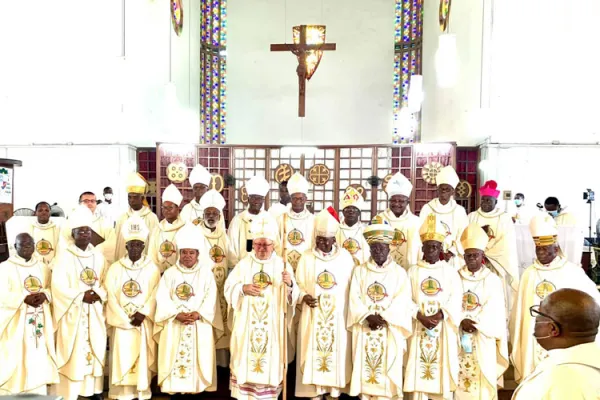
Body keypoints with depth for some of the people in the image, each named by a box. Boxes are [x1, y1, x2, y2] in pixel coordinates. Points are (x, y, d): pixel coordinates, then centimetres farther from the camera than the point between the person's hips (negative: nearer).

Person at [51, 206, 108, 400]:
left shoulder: (98, 256, 8)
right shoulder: (65, 257, -6)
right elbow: (58, 287, -13)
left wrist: (98, 294, -8)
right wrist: (81, 296, -16)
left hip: (95, 313, 4)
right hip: (73, 313, -4)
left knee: (95, 350, 7)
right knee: (73, 353, -3)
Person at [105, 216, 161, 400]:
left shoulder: (152, 269, 3)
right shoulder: (115, 269, 4)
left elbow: (154, 296, -2)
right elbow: (111, 296, -2)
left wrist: (142, 313, -16)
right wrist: (127, 319, -9)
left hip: (144, 323, 0)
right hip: (121, 322, 0)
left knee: (142, 358, 1)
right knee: (122, 358, -2)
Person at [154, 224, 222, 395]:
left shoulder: (206, 274, 4)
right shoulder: (169, 274, 6)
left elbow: (210, 299, -3)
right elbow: (162, 299, -3)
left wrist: (198, 314, -18)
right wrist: (177, 314, -16)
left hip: (200, 325, -1)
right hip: (174, 325, 1)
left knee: (198, 358, -2)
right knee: (174, 357, 0)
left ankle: (196, 387, 7)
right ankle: (175, 388, 8)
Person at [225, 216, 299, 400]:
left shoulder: (282, 265, 0)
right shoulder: (243, 264, 2)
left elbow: (293, 297, -4)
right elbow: (228, 288, 1)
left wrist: (290, 284, -26)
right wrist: (242, 289, -18)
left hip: (272, 325, 0)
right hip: (246, 324, 1)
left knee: (271, 361, 4)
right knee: (245, 359, 5)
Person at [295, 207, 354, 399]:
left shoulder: (345, 257, 1)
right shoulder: (307, 257, 0)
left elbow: (352, 285, 4)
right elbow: (298, 283, 2)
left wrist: (351, 310, -1)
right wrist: (303, 296, -17)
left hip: (338, 315, 0)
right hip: (313, 314, 0)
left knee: (337, 350, 4)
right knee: (313, 350, 1)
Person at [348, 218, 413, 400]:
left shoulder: (399, 273, 3)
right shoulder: (360, 271, 6)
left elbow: (402, 302, -6)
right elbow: (354, 299, -1)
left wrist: (383, 318, -15)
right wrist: (369, 316, -14)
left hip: (390, 331, -1)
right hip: (364, 329, 1)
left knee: (386, 370, -2)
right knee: (364, 366, 2)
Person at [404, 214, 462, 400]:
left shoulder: (450, 272, 4)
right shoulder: (413, 271, 5)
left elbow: (455, 300, -3)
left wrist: (440, 315, -17)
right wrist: (420, 316, -14)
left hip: (444, 328, 0)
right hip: (419, 327, 0)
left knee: (443, 365, 1)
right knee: (419, 366, 0)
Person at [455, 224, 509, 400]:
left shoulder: (493, 280, 0)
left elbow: (495, 313, -6)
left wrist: (474, 323, -17)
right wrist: (462, 322, -18)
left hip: (483, 341, -1)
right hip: (459, 338, 2)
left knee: (483, 384, 0)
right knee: (461, 381, 4)